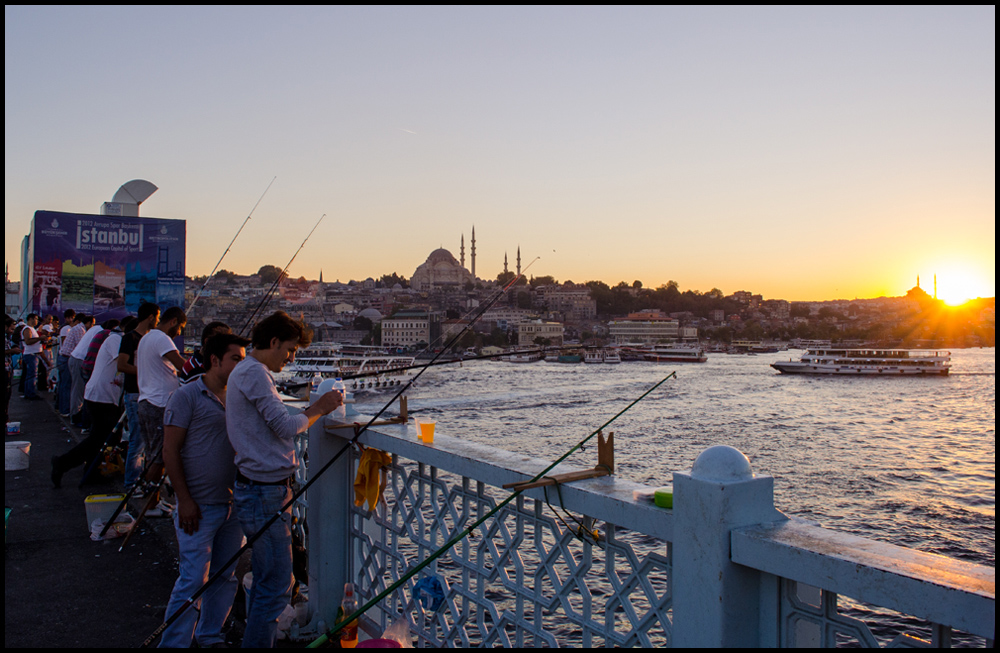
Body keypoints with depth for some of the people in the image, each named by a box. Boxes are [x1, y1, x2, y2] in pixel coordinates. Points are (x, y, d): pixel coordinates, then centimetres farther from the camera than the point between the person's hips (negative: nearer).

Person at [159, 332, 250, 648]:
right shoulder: (187, 396, -7)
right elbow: (170, 451, -9)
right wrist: (185, 500, -14)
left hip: (233, 504, 6)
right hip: (199, 506, -6)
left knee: (226, 577, 13)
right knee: (193, 580, -4)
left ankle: (210, 636, 29)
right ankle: (173, 643, 10)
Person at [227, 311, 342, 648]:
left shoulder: (247, 373, 18)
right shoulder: (253, 373, -14)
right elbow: (286, 427, -19)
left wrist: (313, 410, 12)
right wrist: (318, 408, -6)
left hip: (260, 490, 11)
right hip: (264, 493, -11)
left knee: (266, 580, 19)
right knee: (276, 586, -4)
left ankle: (255, 640, 29)